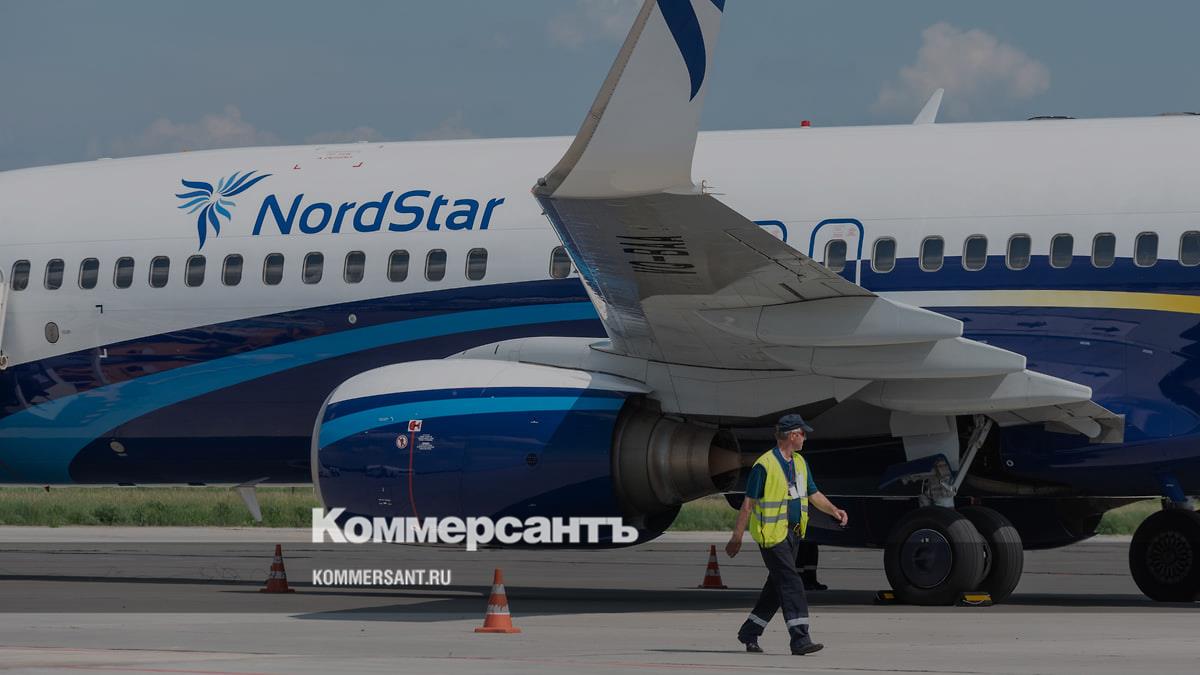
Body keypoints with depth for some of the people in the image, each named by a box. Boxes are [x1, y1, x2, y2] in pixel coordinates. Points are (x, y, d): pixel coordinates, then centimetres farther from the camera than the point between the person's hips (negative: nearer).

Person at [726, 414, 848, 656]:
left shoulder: (800, 463, 14)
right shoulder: (764, 465, -12)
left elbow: (814, 494, 20)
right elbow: (748, 503, -10)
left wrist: (834, 510, 1)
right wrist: (737, 538, -9)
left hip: (792, 533, 9)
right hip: (771, 533, -9)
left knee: (777, 586, 13)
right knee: (791, 583, -14)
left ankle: (749, 633, 25)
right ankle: (800, 639, -17)